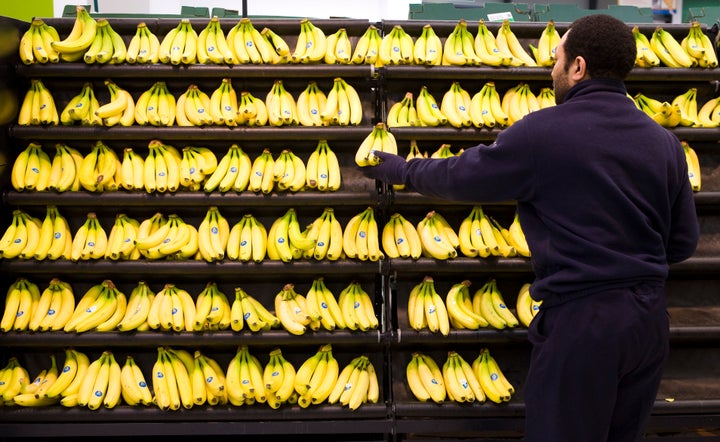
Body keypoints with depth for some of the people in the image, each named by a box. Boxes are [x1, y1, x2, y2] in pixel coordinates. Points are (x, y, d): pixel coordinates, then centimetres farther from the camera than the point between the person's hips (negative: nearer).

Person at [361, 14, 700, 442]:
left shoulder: (543, 133, -13)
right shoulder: (665, 141, 3)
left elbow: (459, 176, -2)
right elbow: (684, 241, 7)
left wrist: (398, 169, 15)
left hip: (581, 319, -6)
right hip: (650, 317, 6)